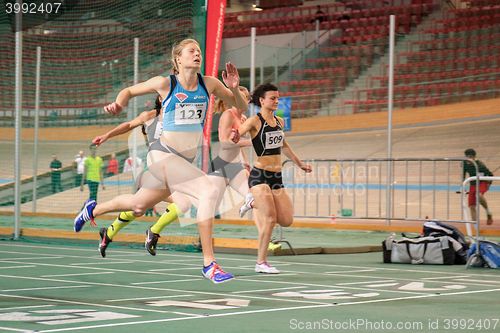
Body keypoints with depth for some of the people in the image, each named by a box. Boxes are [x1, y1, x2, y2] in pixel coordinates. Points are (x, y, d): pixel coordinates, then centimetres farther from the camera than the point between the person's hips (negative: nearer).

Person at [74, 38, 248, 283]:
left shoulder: (209, 84, 1)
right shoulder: (165, 84, -8)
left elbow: (241, 107, 8)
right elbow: (129, 91, 8)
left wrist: (234, 88, -11)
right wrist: (118, 104, -12)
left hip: (186, 161, 6)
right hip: (163, 154, -6)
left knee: (138, 206, 20)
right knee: (209, 192, -25)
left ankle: (93, 209, 49)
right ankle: (209, 264, -21)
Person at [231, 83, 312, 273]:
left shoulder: (279, 121, 12)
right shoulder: (254, 121, -8)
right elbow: (232, 140, -16)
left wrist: (299, 163, 34)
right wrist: (235, 139, -40)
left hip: (277, 177, 7)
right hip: (260, 175, -7)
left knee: (286, 221, 3)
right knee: (271, 219, -15)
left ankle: (256, 204, 28)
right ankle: (261, 263, -3)